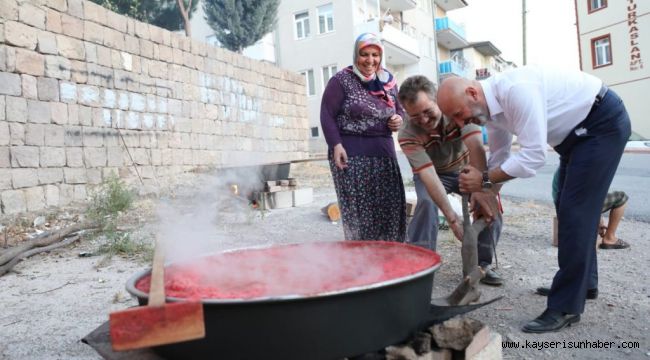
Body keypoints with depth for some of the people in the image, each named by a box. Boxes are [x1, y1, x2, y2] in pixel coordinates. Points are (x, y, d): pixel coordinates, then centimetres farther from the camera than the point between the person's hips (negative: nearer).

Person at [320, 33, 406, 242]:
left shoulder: (388, 82, 14)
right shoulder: (341, 80, -3)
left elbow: (399, 110, 24)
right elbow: (327, 115, -5)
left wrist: (399, 120, 1)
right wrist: (336, 145, -16)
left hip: (384, 154, 6)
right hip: (351, 155, -5)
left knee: (391, 208, 4)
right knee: (358, 211, -5)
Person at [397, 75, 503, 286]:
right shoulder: (408, 135, -31)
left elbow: (476, 149, -42)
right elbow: (428, 175, -37)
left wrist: (480, 191, -53)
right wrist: (452, 217, -45)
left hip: (465, 169, 2)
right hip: (433, 174, -1)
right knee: (426, 203, -30)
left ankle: (481, 263, -3)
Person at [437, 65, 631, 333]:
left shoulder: (516, 90, -33)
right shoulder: (490, 105, -4)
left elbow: (533, 157, -34)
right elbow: (499, 156, 8)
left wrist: (484, 179, -26)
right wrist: (484, 195, 5)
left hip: (603, 122, -10)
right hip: (577, 131, 10)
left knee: (575, 211, -13)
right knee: (568, 207, 16)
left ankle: (565, 307, -7)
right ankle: (583, 281, 32)